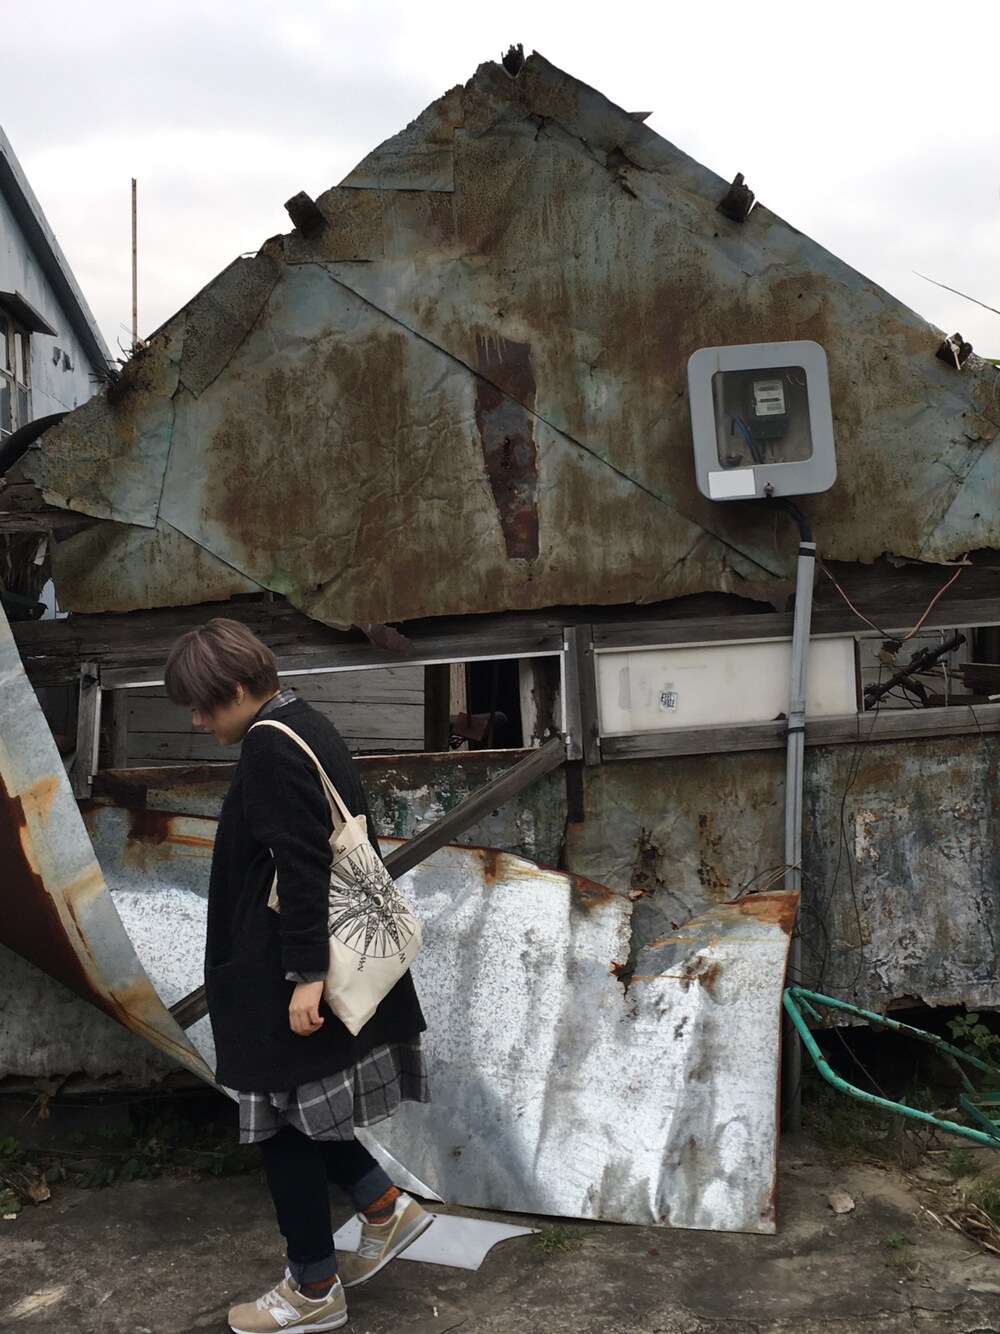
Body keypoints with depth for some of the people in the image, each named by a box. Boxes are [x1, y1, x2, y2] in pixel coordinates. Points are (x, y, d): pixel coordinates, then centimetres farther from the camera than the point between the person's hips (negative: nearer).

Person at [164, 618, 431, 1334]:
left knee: (283, 1119, 5)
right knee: (297, 1108, 20)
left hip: (282, 971, -10)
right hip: (339, 950, 10)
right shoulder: (309, 726, 11)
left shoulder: (269, 745, -18)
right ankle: (385, 1206, 24)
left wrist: (305, 974, -23)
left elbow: (300, 864, -24)